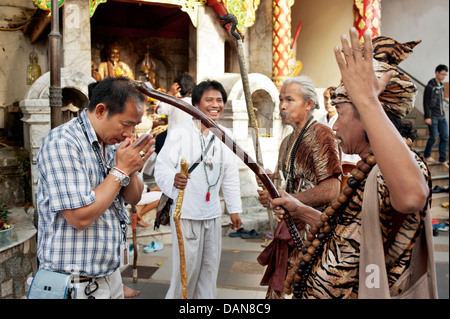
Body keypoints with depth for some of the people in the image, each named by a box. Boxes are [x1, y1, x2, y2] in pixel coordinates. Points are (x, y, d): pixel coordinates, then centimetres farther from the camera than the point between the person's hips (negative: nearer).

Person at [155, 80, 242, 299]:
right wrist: (174, 179, -36)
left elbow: (231, 176, 12)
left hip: (213, 213, 5)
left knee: (210, 265, 14)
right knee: (187, 265, 1)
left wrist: (234, 209, 12)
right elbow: (162, 167, -13)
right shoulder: (179, 132, -8)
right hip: (185, 212, -5)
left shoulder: (225, 135, 8)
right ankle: (176, 297, 23)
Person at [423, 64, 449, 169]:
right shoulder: (430, 86, -9)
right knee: (434, 137, -3)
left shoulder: (441, 86, 12)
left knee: (445, 137, 4)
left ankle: (443, 159, 11)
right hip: (433, 117, -7)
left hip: (442, 117, 7)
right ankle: (427, 155, 18)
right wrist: (427, 117, -15)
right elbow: (426, 103, -12)